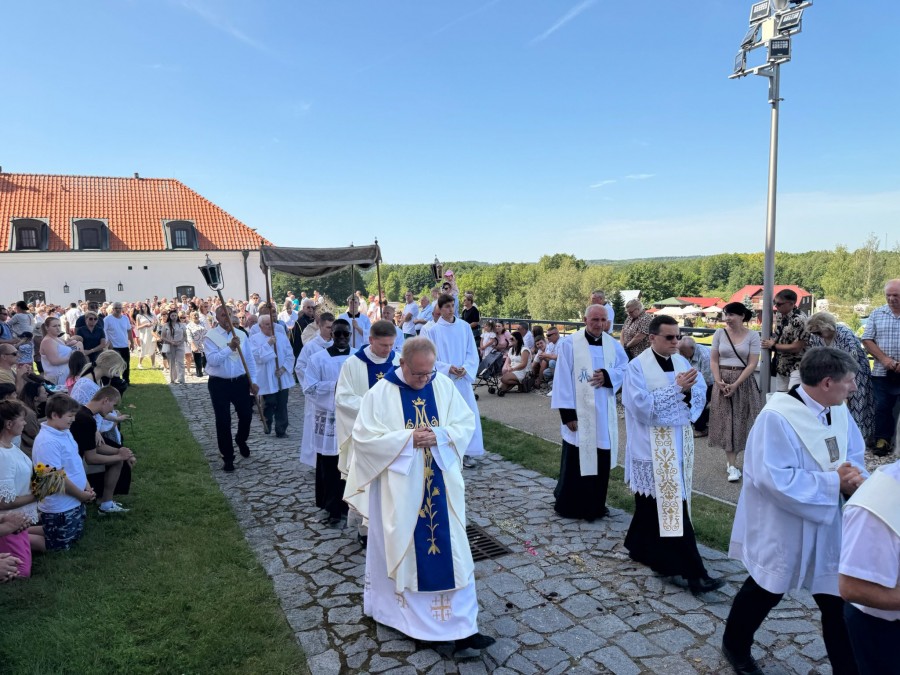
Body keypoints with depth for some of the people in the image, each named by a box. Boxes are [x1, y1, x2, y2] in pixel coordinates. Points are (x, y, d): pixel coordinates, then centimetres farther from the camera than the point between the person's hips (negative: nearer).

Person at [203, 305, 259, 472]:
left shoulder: (241, 334, 4)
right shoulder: (210, 336, -7)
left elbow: (249, 359, 7)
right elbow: (212, 360, -20)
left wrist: (253, 381, 4)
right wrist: (229, 348, -28)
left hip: (241, 381, 3)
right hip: (219, 384, -3)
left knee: (246, 415, 10)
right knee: (223, 421, 3)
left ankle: (241, 441, 43)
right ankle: (227, 458, 17)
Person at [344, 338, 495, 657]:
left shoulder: (444, 385, -2)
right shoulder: (380, 393, -10)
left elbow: (466, 422, 2)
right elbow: (364, 437, -12)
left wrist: (440, 436, -17)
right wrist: (407, 438, -20)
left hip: (440, 485, 3)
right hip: (399, 489, -2)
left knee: (451, 552, 5)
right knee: (401, 549, 12)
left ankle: (462, 629, 16)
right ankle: (397, 609, 36)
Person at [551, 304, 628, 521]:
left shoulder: (613, 344, 3)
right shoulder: (569, 344, -12)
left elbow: (625, 368, 9)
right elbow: (563, 380, -12)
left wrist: (608, 375, -13)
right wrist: (567, 413, -14)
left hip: (604, 414, 5)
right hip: (578, 413, -5)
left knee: (602, 460, 12)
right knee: (576, 460, 3)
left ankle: (596, 505, 29)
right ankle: (569, 505, 18)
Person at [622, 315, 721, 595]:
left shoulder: (682, 362, 8)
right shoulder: (637, 366, -11)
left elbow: (701, 394, 4)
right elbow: (642, 405, -20)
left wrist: (688, 391, -18)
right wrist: (676, 387, -22)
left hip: (679, 440, 7)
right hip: (654, 445, -7)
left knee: (656, 500, 16)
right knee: (670, 502, -6)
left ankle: (640, 547, 34)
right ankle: (693, 571, -2)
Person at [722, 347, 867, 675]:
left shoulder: (839, 412, -2)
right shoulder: (776, 417, -27)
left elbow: (855, 458, 8)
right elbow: (774, 479, -31)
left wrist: (855, 476, -16)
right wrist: (834, 481, -24)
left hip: (827, 528, 6)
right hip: (782, 530, -6)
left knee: (839, 602, 12)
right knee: (764, 592, 16)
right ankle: (734, 645, 41)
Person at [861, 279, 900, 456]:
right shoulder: (877, 313, 7)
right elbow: (867, 340, 4)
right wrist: (884, 358, -11)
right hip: (882, 373, 1)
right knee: (882, 407, 5)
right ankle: (882, 440, 13)